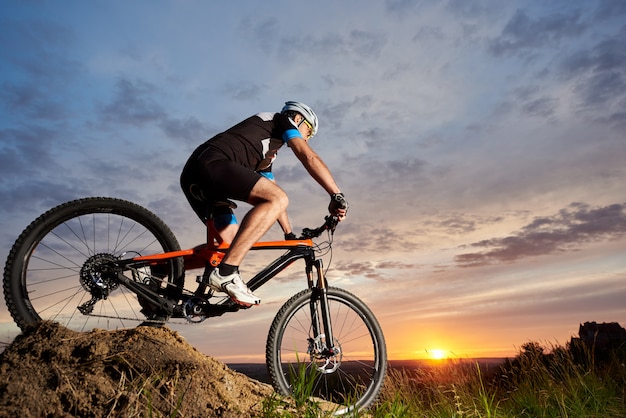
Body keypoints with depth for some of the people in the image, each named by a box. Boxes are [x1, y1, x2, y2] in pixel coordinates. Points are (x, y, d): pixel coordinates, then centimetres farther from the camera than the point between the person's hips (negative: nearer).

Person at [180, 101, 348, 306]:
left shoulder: (267, 153, 35)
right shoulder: (282, 121, 13)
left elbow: (271, 195, 36)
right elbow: (309, 157, -3)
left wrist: (290, 234, 35)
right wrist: (337, 195, -7)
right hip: (211, 164, -10)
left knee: (233, 243, 7)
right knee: (278, 200, -22)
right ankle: (225, 272, -27)